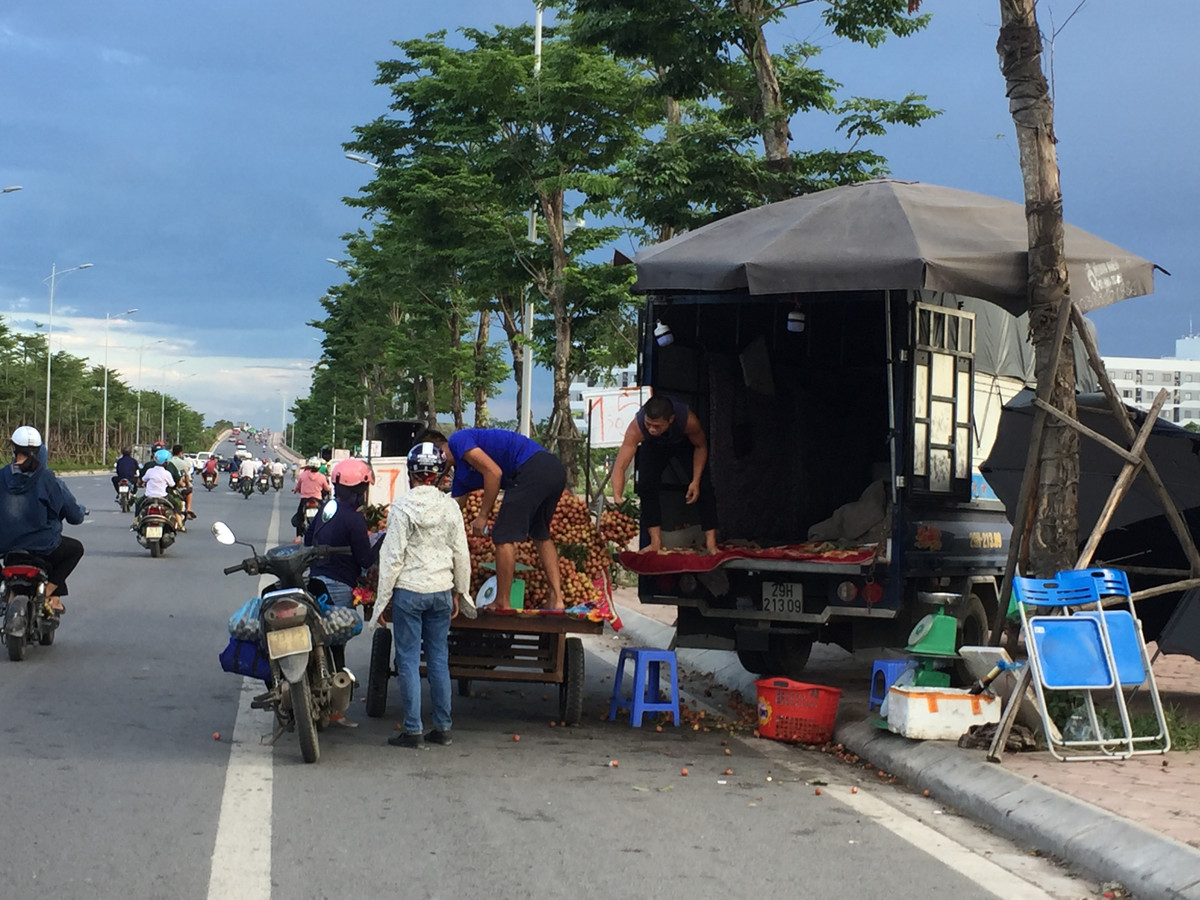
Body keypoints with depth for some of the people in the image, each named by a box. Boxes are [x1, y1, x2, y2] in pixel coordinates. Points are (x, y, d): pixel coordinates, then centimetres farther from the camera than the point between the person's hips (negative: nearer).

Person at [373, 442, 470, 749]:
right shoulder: (450, 507, 2)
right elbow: (461, 555, 7)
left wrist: (383, 597, -3)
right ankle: (442, 728, 13)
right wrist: (458, 593, 18)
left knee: (409, 660, 1)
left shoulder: (402, 506, -9)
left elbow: (393, 555, -9)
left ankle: (412, 730, 1)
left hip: (409, 590, -4)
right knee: (439, 659, 10)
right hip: (441, 590, 4)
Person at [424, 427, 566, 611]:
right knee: (541, 535, 25)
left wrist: (483, 516, -6)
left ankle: (502, 604, 3)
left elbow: (493, 472, -13)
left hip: (532, 470, -10)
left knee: (504, 537, -3)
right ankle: (556, 599, 23)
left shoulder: (457, 441, -1)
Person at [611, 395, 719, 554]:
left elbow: (701, 446, -19)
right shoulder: (636, 427, -42)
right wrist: (617, 498, -60)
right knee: (646, 485, -17)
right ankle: (656, 542, -10)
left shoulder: (688, 420, -42)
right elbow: (620, 466, -45)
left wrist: (696, 481, -23)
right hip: (654, 445, 1)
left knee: (705, 486, -16)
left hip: (686, 443, -1)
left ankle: (711, 542, -12)